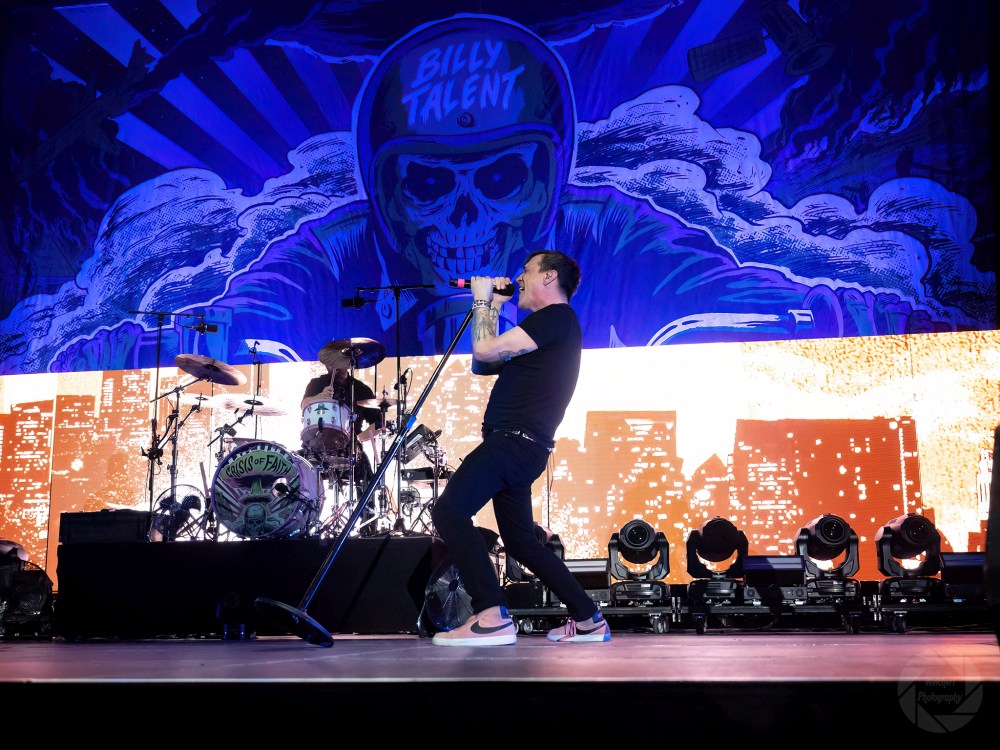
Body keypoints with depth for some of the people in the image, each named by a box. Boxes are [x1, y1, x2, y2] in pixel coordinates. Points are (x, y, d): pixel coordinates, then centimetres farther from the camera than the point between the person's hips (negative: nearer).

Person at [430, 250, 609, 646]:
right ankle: (588, 619, 18)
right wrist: (493, 308, 22)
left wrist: (482, 301, 3)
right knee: (520, 540, 15)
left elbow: (485, 350, -13)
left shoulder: (556, 317, -7)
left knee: (449, 509, -19)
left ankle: (492, 617, -24)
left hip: (515, 440, -11)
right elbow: (485, 364, 25)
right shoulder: (547, 327, 24)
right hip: (518, 447, 11)